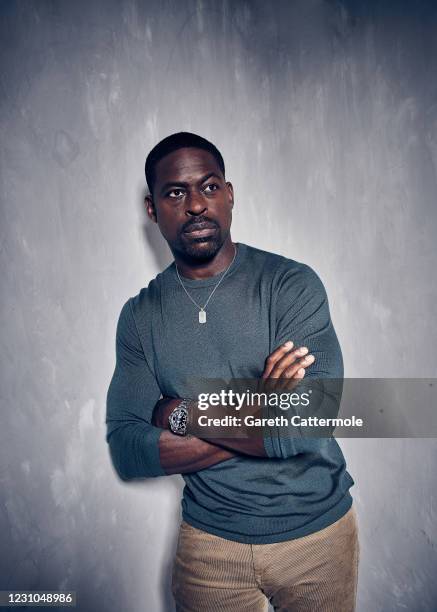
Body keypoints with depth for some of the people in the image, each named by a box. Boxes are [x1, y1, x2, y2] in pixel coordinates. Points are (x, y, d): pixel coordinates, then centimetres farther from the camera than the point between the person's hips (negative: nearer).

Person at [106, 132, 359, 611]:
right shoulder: (140, 315, -5)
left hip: (318, 531, -1)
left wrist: (180, 414, -18)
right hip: (211, 541, 2)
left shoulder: (292, 283, -14)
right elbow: (126, 452, -12)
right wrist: (264, 422, -21)